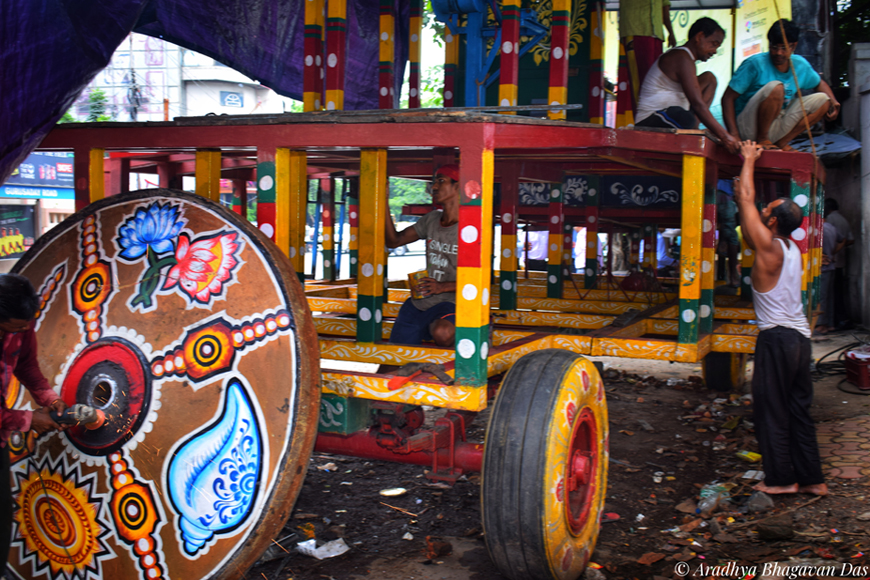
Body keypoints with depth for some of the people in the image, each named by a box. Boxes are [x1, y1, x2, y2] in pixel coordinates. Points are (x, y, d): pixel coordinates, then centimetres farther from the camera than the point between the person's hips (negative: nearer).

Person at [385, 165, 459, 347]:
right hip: (417, 304, 6)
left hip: (449, 304, -6)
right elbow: (393, 240, 11)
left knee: (442, 333, -40)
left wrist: (442, 287, -24)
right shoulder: (431, 220, 9)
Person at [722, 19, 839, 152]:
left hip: (774, 128, 7)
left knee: (822, 100, 1)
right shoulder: (755, 64, -13)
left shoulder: (800, 65, 5)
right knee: (776, 87, -29)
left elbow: (819, 83, 25)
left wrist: (833, 101, 1)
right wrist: (734, 135, -28)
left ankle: (781, 142, -5)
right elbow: (728, 97, -17)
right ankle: (761, 140, -17)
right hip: (748, 127, -7)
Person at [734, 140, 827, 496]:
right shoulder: (792, 250, 10)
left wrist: (749, 160, 6)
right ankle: (811, 478, 16)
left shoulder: (769, 248, -12)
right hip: (800, 337, 8)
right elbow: (749, 221, 28)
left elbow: (746, 200, -5)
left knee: (771, 412, 1)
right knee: (799, 410, 12)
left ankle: (781, 478, 7)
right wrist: (743, 200, 31)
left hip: (776, 338, -8)